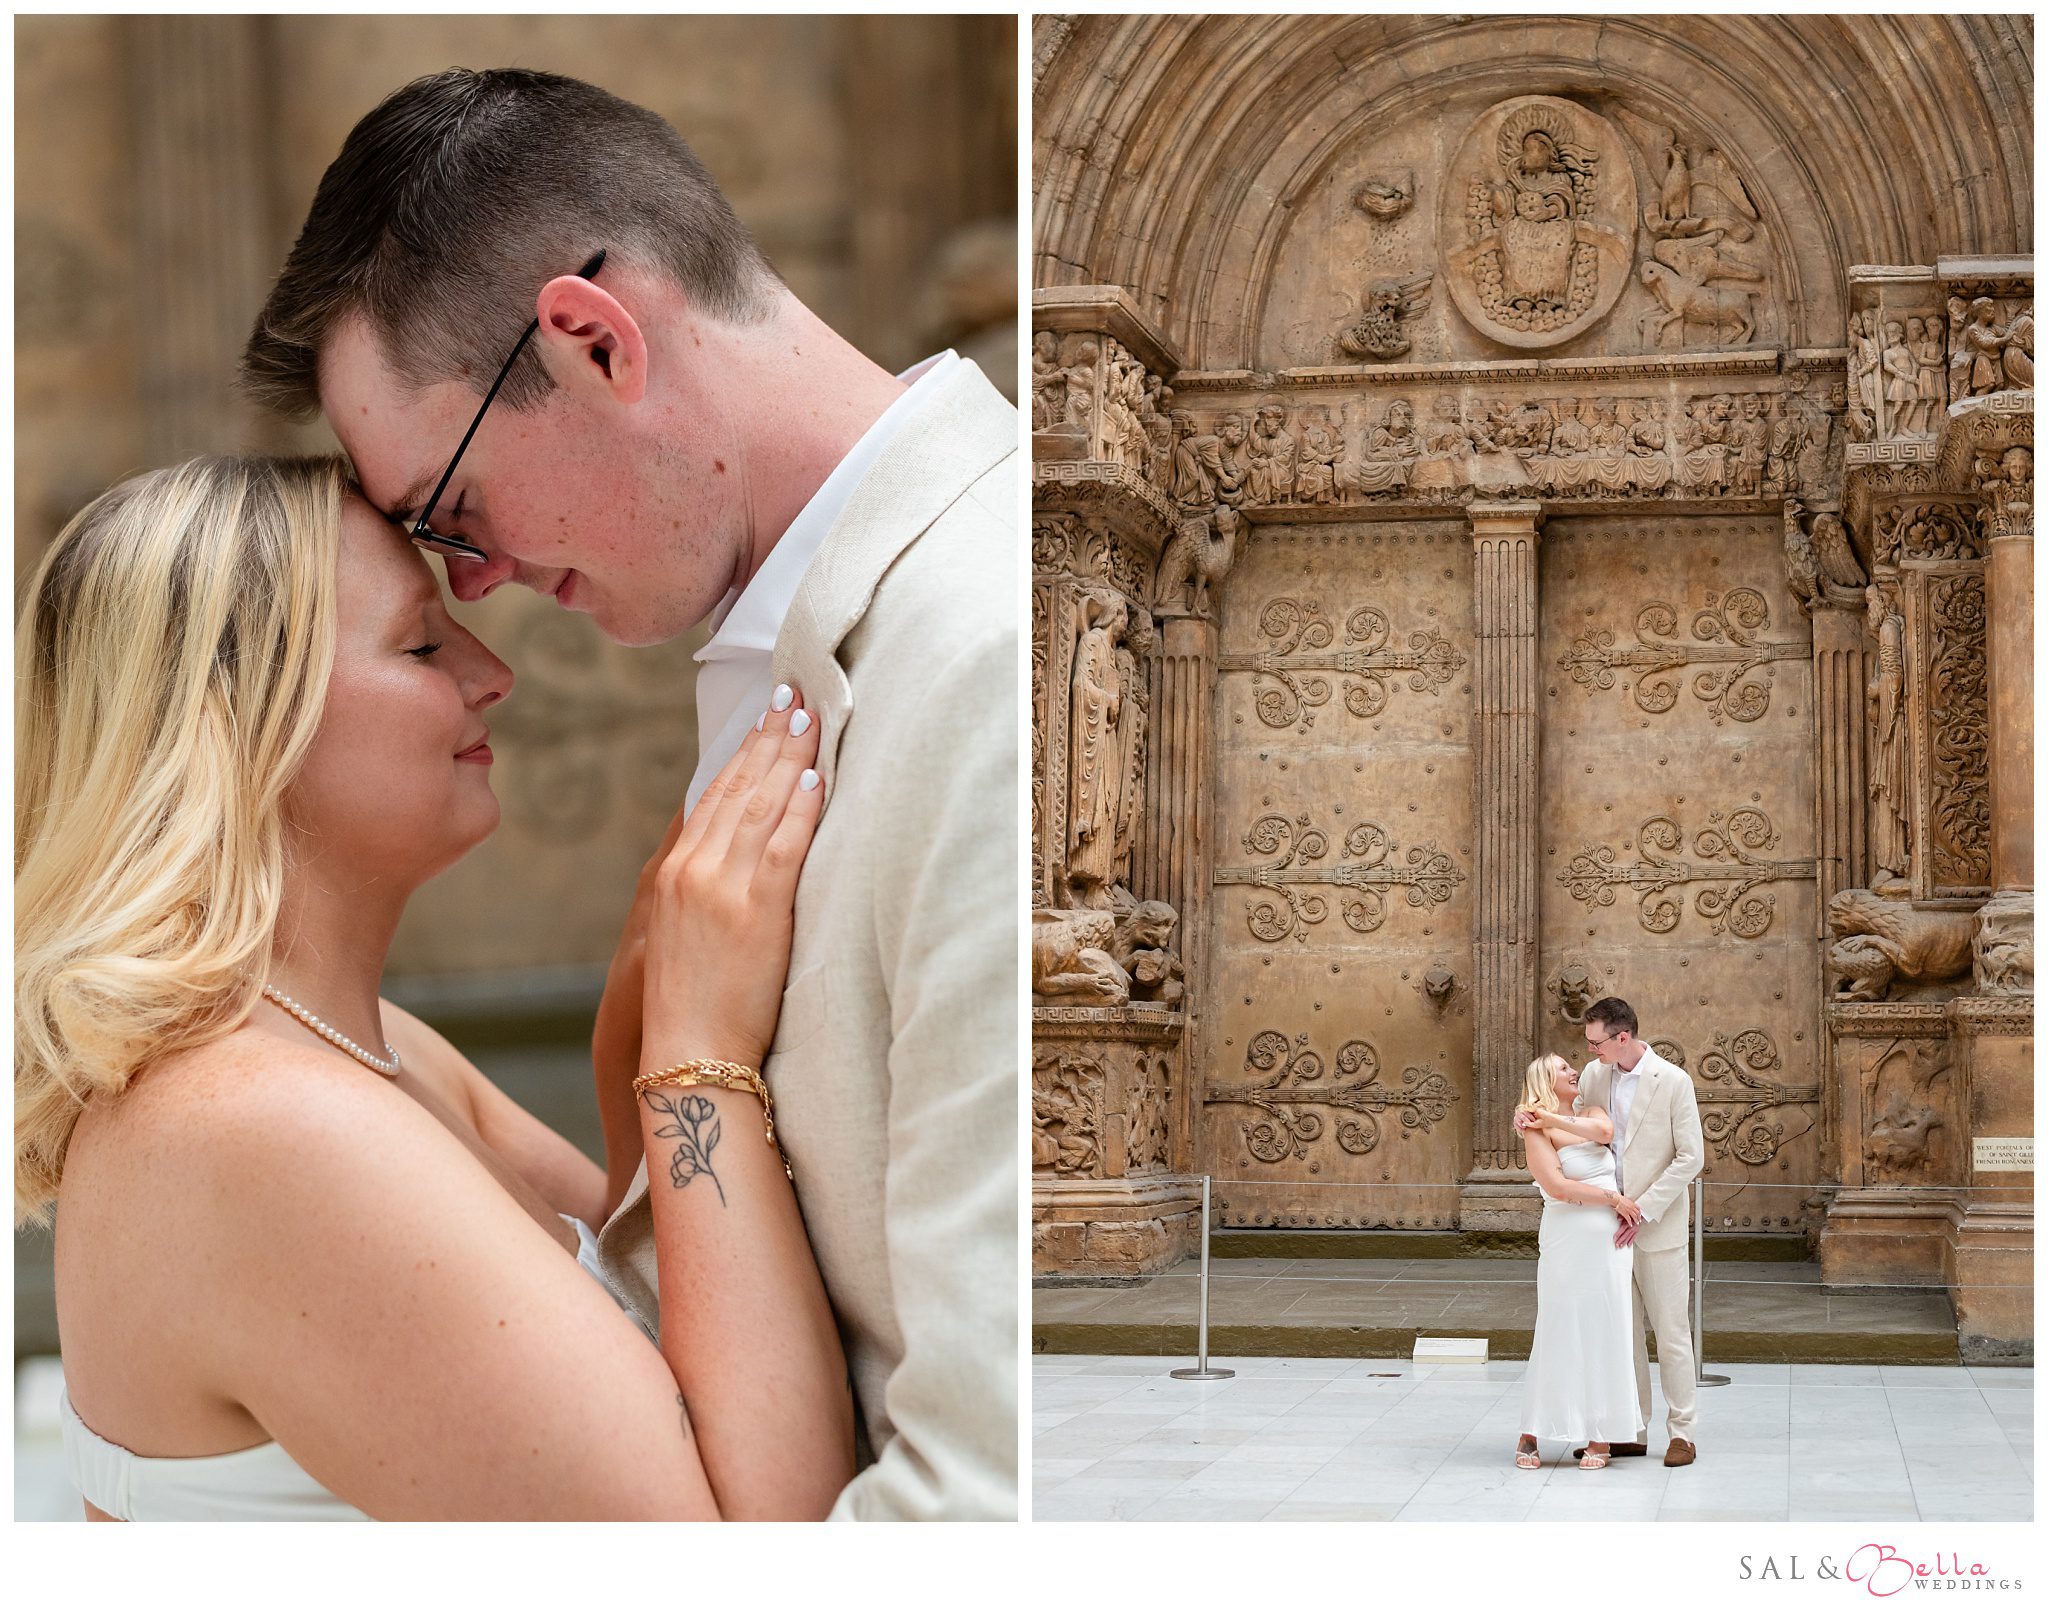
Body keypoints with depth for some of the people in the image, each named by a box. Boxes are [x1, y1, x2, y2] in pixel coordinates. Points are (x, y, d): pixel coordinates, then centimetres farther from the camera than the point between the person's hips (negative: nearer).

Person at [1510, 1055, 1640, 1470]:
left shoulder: (1590, 1113, 15)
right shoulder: (1537, 1132, -3)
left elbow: (1604, 1130, -9)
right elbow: (1558, 1187, -15)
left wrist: (1550, 1117, -6)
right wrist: (1613, 1197, -11)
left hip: (1608, 1243, 5)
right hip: (1568, 1243, -5)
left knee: (1605, 1337, 4)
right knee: (1560, 1337, -3)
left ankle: (1599, 1437, 10)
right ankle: (1531, 1436, 7)